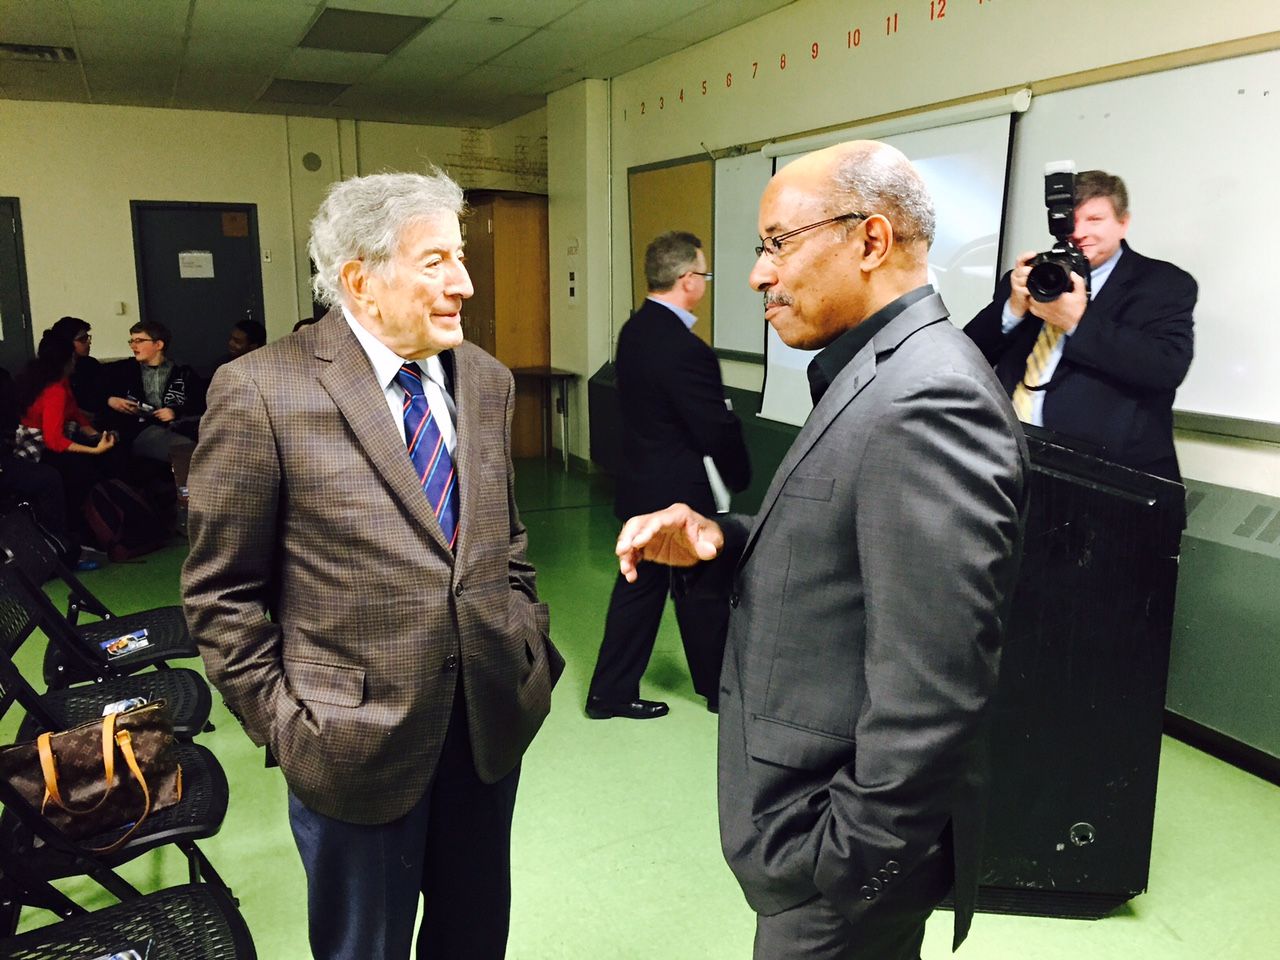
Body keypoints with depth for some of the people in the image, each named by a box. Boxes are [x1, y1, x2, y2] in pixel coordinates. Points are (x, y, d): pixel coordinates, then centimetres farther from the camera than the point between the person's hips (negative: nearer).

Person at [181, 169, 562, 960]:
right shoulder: (263, 390, -13)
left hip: (492, 722, 5)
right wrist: (283, 722, -8)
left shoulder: (487, 381, 3)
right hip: (356, 740, -4)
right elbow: (223, 592, -8)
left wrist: (531, 650, 7)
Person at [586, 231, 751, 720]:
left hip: (639, 484, 8)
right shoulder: (686, 350, -25)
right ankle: (721, 688, 30)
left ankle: (611, 692, 24)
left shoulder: (634, 330, 3)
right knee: (703, 592, 10)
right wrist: (739, 475, -2)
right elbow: (719, 431, -21)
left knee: (640, 585, 16)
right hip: (679, 492, -8)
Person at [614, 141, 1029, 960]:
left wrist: (846, 863, -19)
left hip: (844, 840, -9)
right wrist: (718, 541, -6)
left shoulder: (928, 400, -25)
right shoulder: (879, 371, 6)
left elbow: (930, 694, -28)